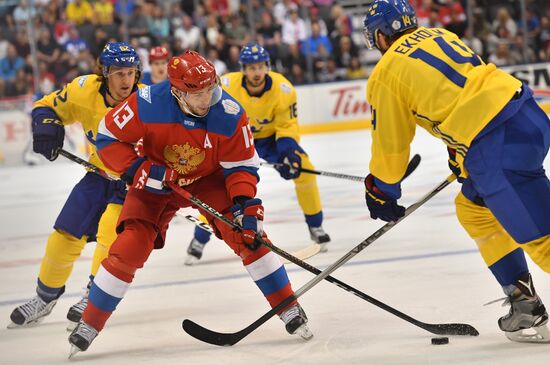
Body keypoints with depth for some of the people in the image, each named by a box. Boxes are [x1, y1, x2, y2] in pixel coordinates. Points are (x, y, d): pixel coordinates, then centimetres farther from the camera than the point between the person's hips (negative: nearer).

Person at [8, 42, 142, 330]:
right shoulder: (85, 90, -15)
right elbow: (47, 106, 0)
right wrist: (46, 127, -20)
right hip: (99, 174, 4)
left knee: (111, 229, -26)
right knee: (65, 236, 3)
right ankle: (45, 298, 25)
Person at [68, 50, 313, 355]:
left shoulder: (230, 114, -26)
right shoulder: (147, 104, -29)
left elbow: (242, 165, -15)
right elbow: (108, 138, -17)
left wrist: (245, 202, -30)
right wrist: (137, 170, -29)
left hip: (209, 180, 1)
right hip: (156, 181, -1)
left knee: (247, 235, -16)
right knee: (129, 248, -12)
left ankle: (289, 309, -3)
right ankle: (89, 324, 4)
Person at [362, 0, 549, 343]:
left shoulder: (385, 74, 3)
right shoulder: (440, 35, 23)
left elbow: (390, 143, 10)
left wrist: (381, 192, 26)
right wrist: (461, 150, 41)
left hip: (499, 142, -8)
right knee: (473, 208, 25)